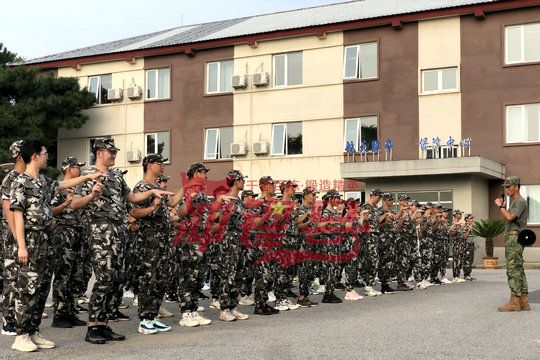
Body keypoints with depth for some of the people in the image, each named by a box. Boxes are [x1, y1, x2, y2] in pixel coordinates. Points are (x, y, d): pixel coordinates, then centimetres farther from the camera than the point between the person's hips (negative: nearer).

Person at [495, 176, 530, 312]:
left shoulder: (520, 202, -10)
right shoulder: (512, 201, 21)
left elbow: (510, 217, -23)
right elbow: (506, 217, 22)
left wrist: (500, 205, -11)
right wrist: (502, 205, 13)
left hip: (514, 237, -11)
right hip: (510, 236, 11)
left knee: (513, 269, -11)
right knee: (518, 270, 10)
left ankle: (514, 302, -11)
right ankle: (523, 302, 13)